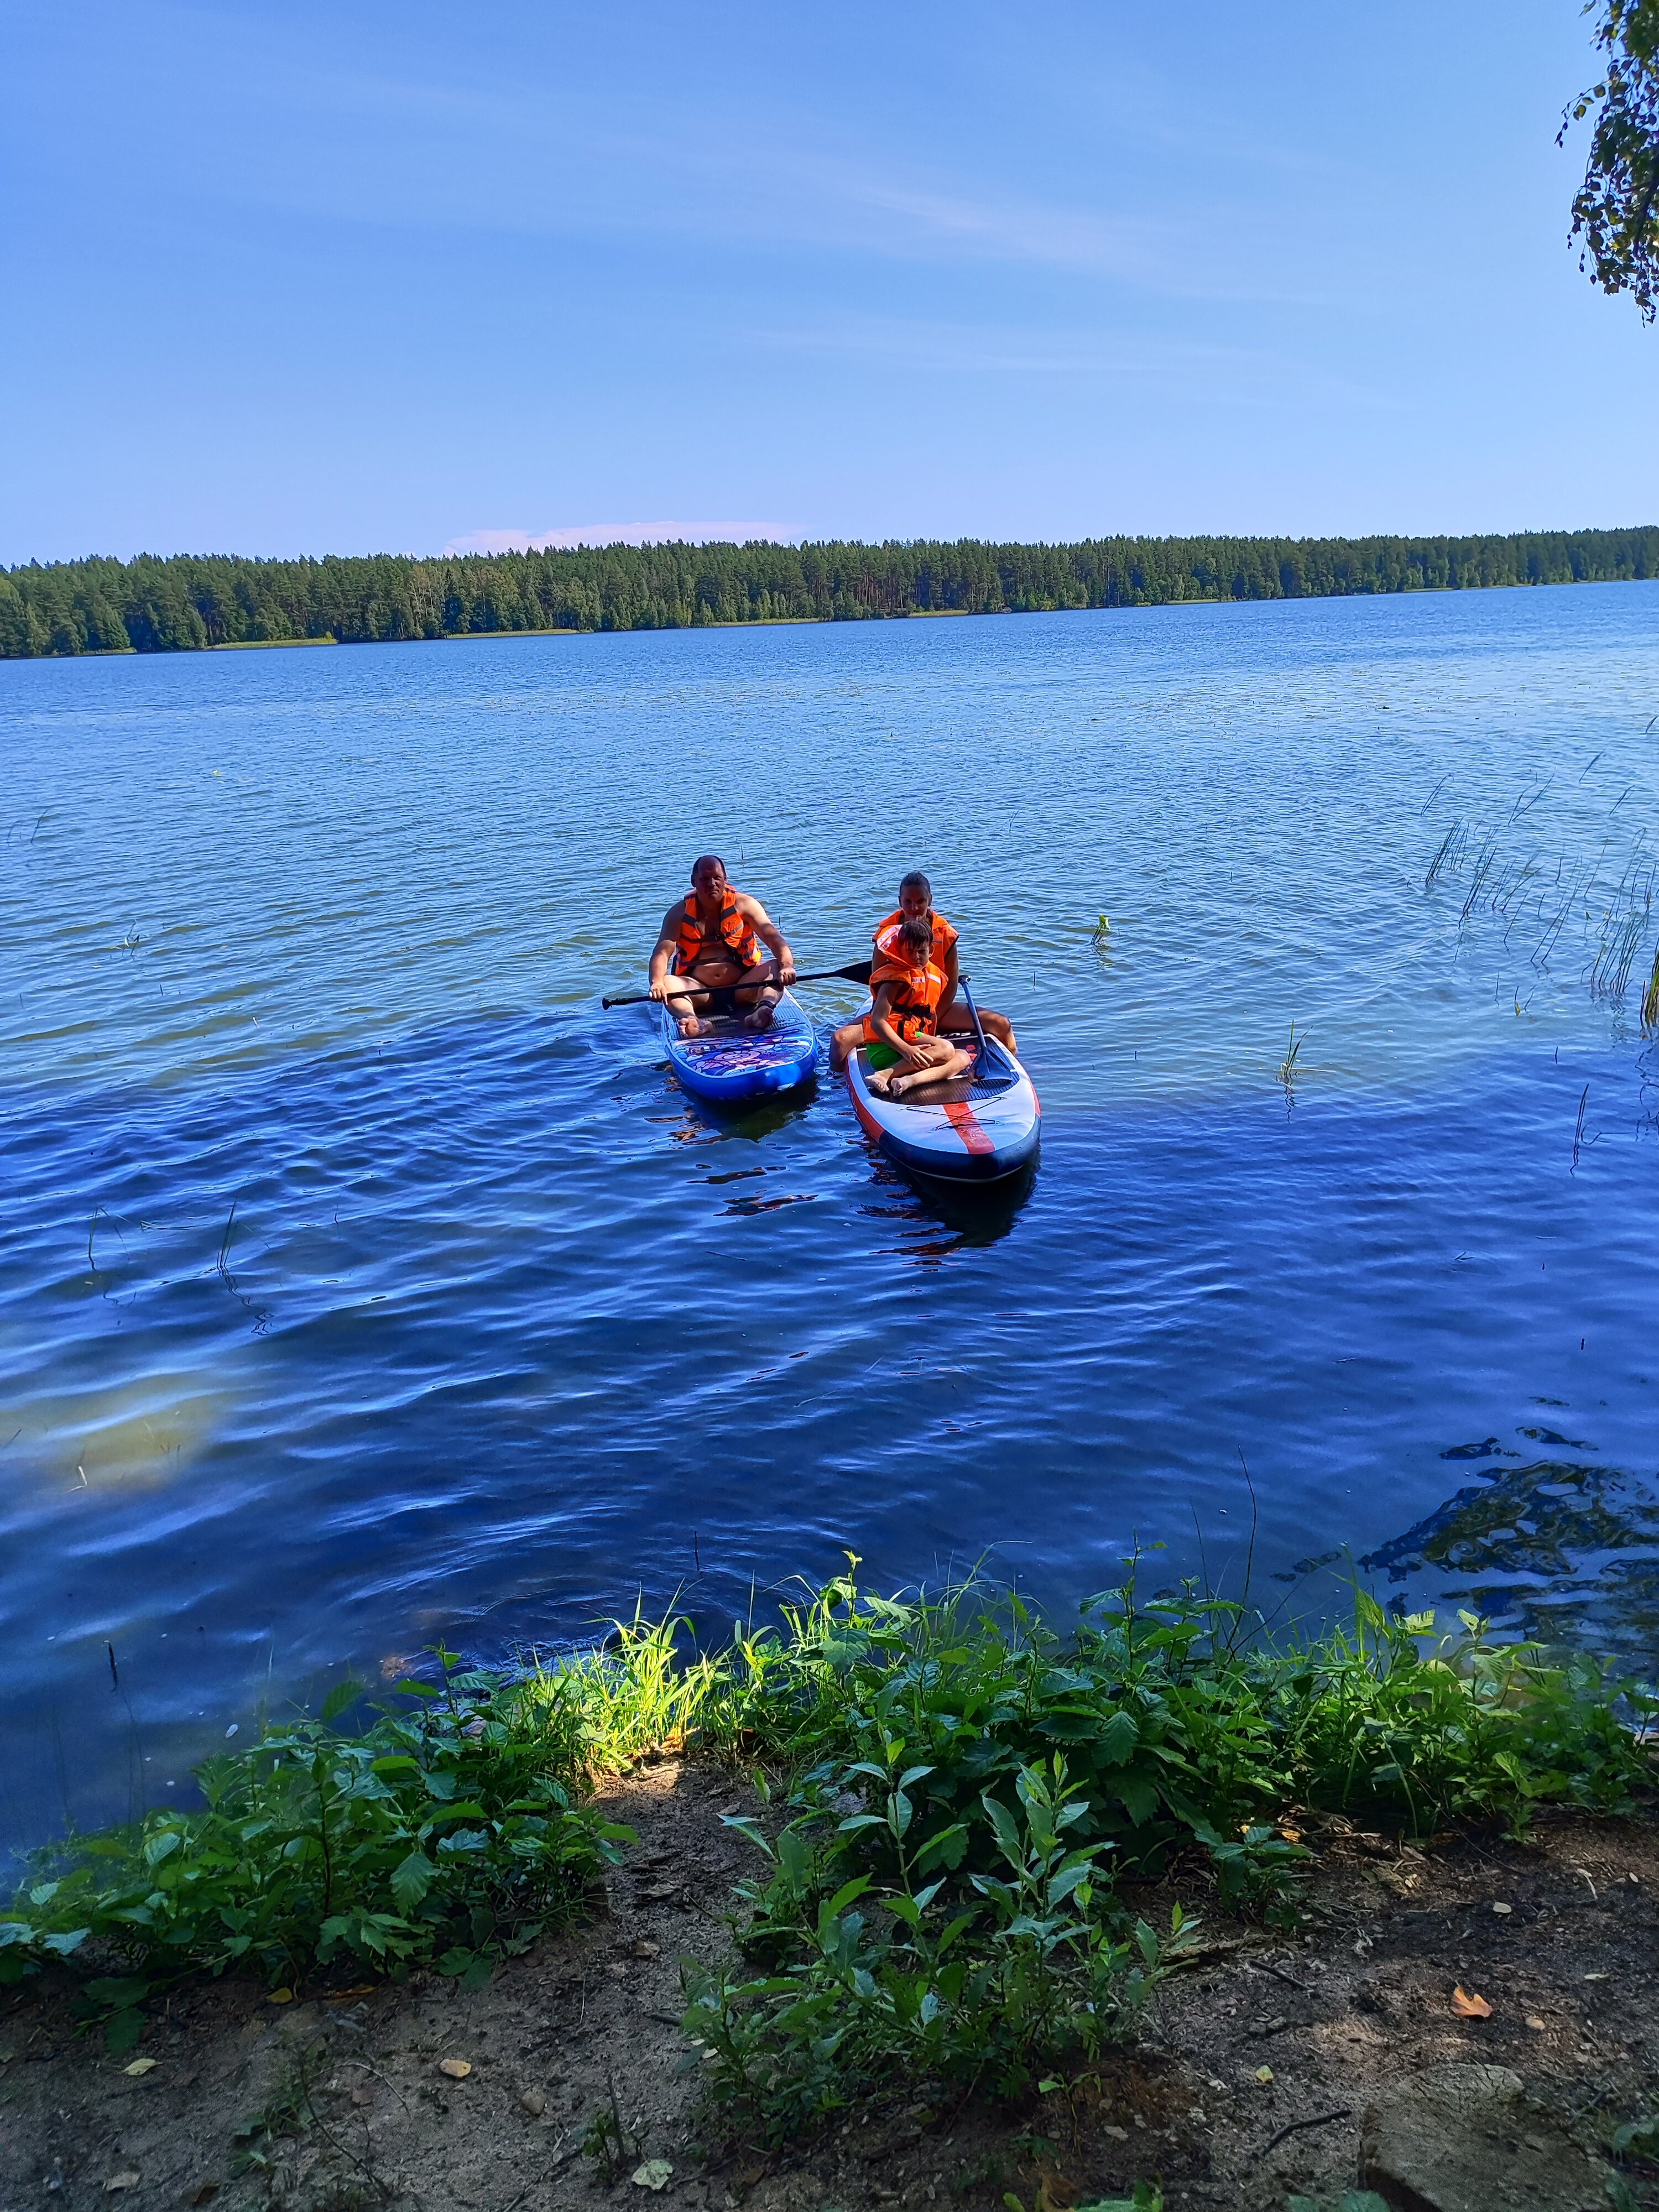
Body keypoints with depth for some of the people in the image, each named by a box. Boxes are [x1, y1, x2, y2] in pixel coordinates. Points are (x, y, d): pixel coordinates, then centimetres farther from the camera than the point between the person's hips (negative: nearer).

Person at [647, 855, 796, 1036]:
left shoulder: (744, 904, -1)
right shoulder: (680, 913, 0)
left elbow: (773, 938, -12)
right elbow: (662, 952, -12)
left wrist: (787, 966, -34)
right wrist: (657, 983, -34)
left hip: (742, 988, 0)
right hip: (698, 991, 0)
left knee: (775, 967, -26)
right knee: (667, 983, -27)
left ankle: (765, 1008, -55)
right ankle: (691, 1021, -55)